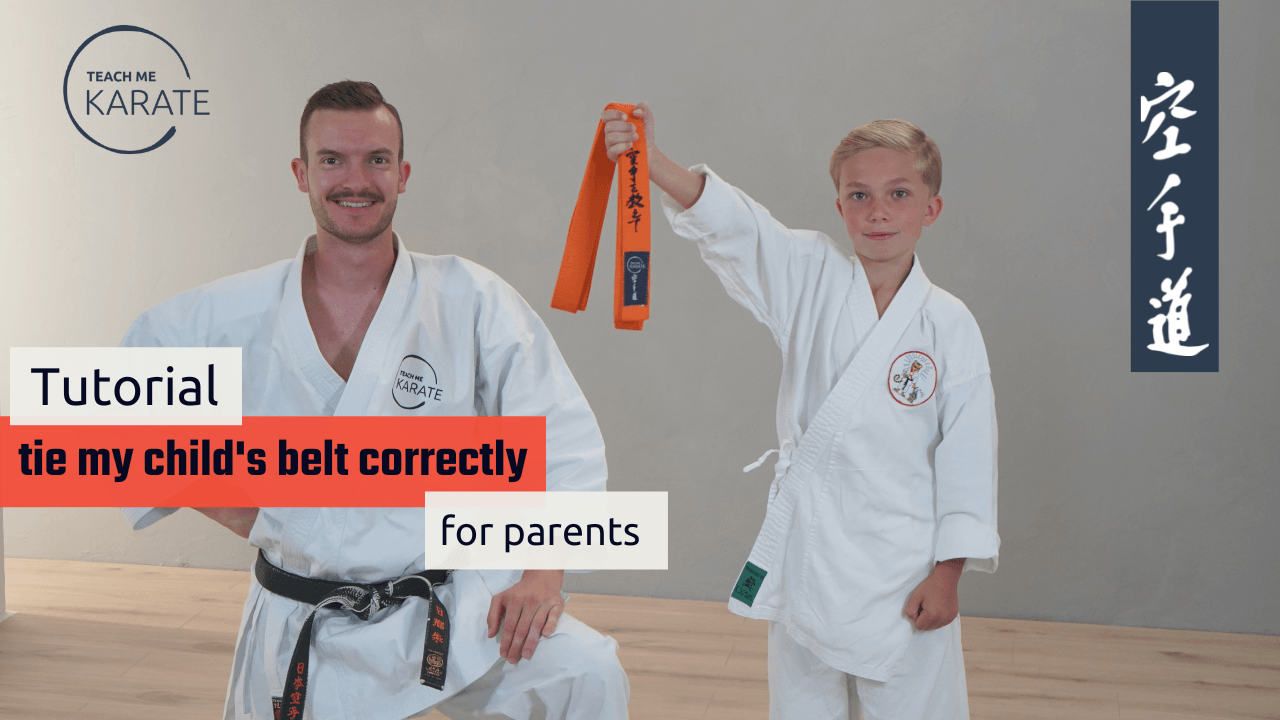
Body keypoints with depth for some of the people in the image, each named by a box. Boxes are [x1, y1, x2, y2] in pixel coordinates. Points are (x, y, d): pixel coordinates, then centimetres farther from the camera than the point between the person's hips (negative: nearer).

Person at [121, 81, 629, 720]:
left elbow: (562, 434, -5)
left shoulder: (472, 299, -6)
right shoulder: (231, 314, -1)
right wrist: (218, 502, 5)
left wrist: (543, 577, -14)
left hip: (449, 612, -2)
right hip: (298, 637, 2)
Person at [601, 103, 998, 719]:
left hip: (901, 563, -2)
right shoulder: (810, 281, -3)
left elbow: (967, 451, -5)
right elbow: (728, 223, -17)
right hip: (804, 547, 2)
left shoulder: (948, 325, -8)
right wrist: (650, 161, -34)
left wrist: (947, 574, -5)